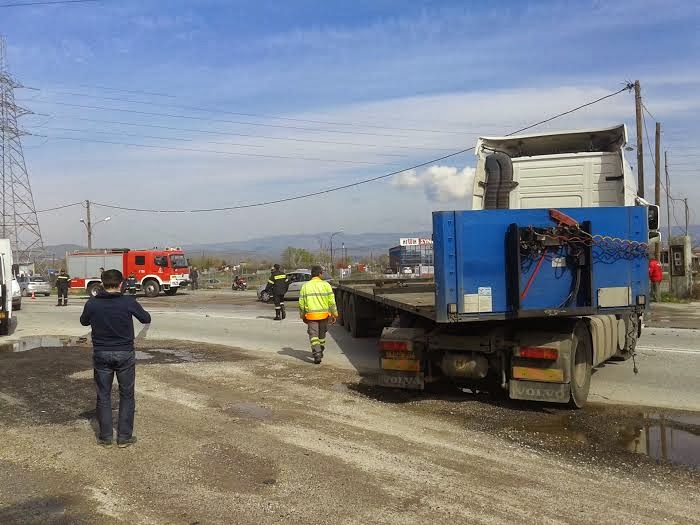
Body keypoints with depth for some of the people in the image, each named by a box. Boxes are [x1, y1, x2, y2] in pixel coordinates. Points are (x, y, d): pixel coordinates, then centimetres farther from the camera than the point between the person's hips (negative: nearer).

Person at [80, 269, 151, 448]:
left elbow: (84, 321, 12)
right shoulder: (128, 302, -14)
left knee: (103, 396, 13)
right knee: (126, 395, 11)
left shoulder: (92, 304, -7)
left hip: (101, 354, 2)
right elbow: (146, 319, 1)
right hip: (125, 354, -1)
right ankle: (124, 437, 14)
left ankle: (105, 437, 18)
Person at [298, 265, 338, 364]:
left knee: (313, 335, 0)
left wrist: (303, 316, 15)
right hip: (324, 314, 1)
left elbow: (301, 303, 4)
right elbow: (331, 301, -5)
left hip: (311, 315, -1)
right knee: (322, 334, 18)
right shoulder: (325, 285, -3)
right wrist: (334, 315, 2)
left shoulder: (305, 286, 2)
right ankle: (320, 352, 32)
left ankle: (317, 354, -16)